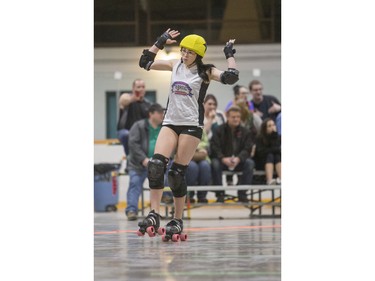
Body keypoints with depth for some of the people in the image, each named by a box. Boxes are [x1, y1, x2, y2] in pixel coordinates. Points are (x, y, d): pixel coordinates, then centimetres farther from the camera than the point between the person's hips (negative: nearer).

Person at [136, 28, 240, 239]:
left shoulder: (205, 71, -4)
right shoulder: (175, 65, 10)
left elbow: (231, 78, -19)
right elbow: (145, 63, 13)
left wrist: (230, 55, -11)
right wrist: (161, 42, 9)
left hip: (192, 125, -4)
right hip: (171, 122, 4)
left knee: (178, 173, -4)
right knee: (156, 164, -14)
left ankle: (178, 220, 9)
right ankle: (154, 215, -13)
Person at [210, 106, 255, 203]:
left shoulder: (245, 132, 4)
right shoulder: (220, 130, -2)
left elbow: (247, 149, -6)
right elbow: (214, 147, -12)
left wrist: (238, 158, -26)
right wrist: (223, 158, -29)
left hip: (239, 161, 2)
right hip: (223, 160, -2)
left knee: (250, 163, -27)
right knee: (215, 163, -33)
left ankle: (242, 194, -19)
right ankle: (220, 194, -24)